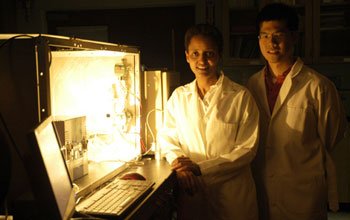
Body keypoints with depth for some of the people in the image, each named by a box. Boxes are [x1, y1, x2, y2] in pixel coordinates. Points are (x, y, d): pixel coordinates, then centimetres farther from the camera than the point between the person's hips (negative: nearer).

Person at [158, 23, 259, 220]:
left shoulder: (241, 97, -6)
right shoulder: (179, 96, 5)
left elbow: (247, 149, -9)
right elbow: (166, 137, 9)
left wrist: (200, 168, -17)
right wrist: (179, 161, -13)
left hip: (232, 194, -2)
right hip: (191, 192, 3)